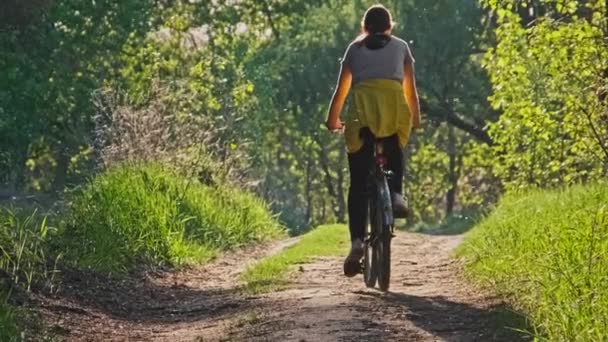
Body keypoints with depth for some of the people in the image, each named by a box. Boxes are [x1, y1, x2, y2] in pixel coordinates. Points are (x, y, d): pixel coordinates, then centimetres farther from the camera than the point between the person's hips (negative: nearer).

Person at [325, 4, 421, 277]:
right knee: (394, 154, 30)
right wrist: (415, 118, 36)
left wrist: (332, 120, 34)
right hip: (394, 106, 0)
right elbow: (410, 88, 23)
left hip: (362, 109, 0)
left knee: (358, 183, 2)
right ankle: (396, 193, 0)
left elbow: (341, 89, 22)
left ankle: (357, 241, -14)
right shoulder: (401, 47, 24)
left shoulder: (355, 48, 24)